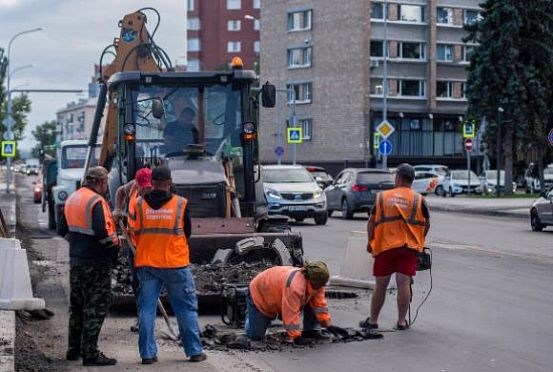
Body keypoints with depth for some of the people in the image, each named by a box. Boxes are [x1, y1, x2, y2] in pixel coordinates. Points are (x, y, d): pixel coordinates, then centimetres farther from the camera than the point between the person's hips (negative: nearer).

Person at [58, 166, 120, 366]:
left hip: (76, 260, 9)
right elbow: (103, 233, -26)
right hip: (96, 263, -8)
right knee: (95, 308, -2)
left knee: (77, 306, 18)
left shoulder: (72, 199, 10)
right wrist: (115, 243, -9)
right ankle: (90, 353, -1)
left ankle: (74, 349, 27)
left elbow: (63, 230, 18)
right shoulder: (96, 202, -17)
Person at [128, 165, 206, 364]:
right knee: (186, 308, 9)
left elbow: (134, 234, 7)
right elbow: (187, 232, 6)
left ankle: (147, 353, 6)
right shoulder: (181, 204, -7)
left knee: (146, 308, 8)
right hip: (175, 264, -1)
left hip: (146, 264, 2)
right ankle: (194, 351, 12)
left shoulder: (139, 204, -4)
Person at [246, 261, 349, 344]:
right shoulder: (295, 285, -44)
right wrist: (296, 337, -36)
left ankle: (309, 331, -1)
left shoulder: (316, 283, -18)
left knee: (313, 301, -13)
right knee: (256, 336, -8)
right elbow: (290, 314, -40)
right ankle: (250, 316, 23)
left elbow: (320, 304, -8)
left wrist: (328, 325, -14)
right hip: (259, 295, -7)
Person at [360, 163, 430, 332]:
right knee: (404, 284, -1)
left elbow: (371, 222, 6)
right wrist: (419, 241, 22)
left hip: (385, 246, 1)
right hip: (409, 247, -1)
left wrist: (370, 242, 20)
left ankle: (372, 320, 16)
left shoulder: (382, 197, 3)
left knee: (380, 285, 8)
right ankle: (402, 321, -2)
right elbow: (426, 224, 6)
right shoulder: (418, 199, 1)